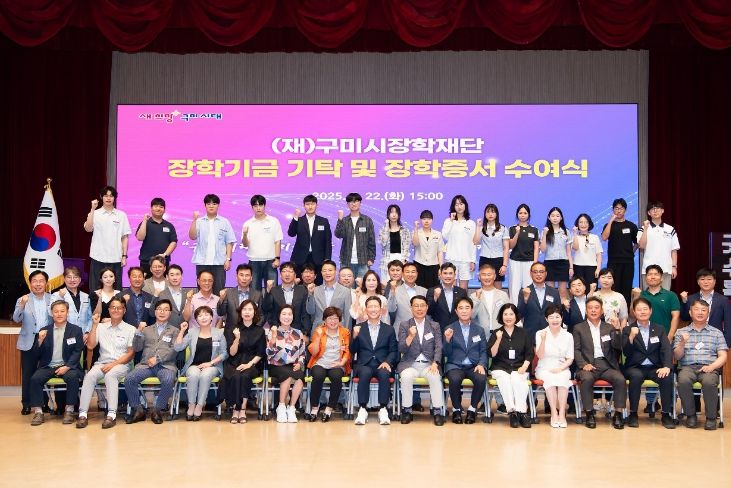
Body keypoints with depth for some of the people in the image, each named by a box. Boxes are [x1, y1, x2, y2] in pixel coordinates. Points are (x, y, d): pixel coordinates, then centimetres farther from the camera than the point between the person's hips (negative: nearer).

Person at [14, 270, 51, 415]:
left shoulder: (52, 299, 8)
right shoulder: (23, 300, 5)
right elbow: (16, 319, -9)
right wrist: (22, 305, -24)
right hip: (29, 342, -1)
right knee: (27, 374, 2)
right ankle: (26, 404, 11)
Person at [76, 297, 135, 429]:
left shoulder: (130, 329, 7)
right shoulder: (101, 327, 15)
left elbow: (131, 353, 0)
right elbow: (90, 345, 4)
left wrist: (114, 364, -12)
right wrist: (94, 325, -2)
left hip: (121, 365, -3)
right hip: (102, 363, 3)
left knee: (110, 375, -35)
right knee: (90, 376, -29)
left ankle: (111, 415, -39)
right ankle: (83, 414, -30)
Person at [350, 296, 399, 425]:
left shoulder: (389, 329, 15)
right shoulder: (358, 328, 14)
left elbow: (393, 351, 10)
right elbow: (353, 351, 7)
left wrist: (387, 362, -10)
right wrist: (355, 336, -11)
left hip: (382, 365, 0)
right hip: (364, 365, 0)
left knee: (384, 374, -34)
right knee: (365, 373, -35)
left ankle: (383, 410, -29)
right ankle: (362, 410, -30)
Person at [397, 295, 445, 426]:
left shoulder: (435, 326, 11)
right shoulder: (404, 325, 7)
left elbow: (438, 347, 3)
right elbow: (401, 349, -1)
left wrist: (435, 363, -15)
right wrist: (410, 336, -19)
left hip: (429, 364, 0)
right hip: (410, 364, 0)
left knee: (435, 376, -32)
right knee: (406, 376, -33)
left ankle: (438, 411, -20)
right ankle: (407, 410, -17)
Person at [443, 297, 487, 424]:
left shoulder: (479, 330, 14)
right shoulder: (449, 329, 8)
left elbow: (484, 351, 10)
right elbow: (446, 353, 3)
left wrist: (481, 364, -10)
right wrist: (447, 340, -16)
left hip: (474, 366, 2)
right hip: (455, 365, -1)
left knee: (481, 379, -31)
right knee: (455, 379, -34)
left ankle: (472, 409, -8)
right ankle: (456, 409, -9)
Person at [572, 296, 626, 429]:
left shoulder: (609, 328, 18)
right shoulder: (579, 328, 13)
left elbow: (617, 347, 6)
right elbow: (576, 350, 5)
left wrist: (617, 330, -9)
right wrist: (583, 364, -12)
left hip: (606, 365, 2)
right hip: (588, 365, -2)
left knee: (620, 379, -28)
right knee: (586, 379, -34)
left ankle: (618, 414, -18)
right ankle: (590, 414, -21)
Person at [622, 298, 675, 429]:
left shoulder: (659, 329, 12)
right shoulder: (627, 330, 7)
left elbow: (666, 350, -1)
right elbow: (626, 353, -5)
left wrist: (666, 366, -20)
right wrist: (631, 337, -23)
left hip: (654, 368, 2)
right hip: (635, 368, -2)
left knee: (667, 377, -29)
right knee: (636, 376, -35)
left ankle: (666, 414, -15)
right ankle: (633, 413, -22)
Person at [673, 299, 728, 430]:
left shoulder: (716, 333, 17)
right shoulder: (681, 332, 16)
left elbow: (722, 357, 8)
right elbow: (677, 356, 8)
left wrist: (711, 366, -11)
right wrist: (682, 343, -12)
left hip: (709, 368, 0)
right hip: (687, 367, 0)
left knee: (709, 382, -36)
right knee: (683, 381, -34)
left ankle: (711, 417, -16)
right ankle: (691, 414, -13)